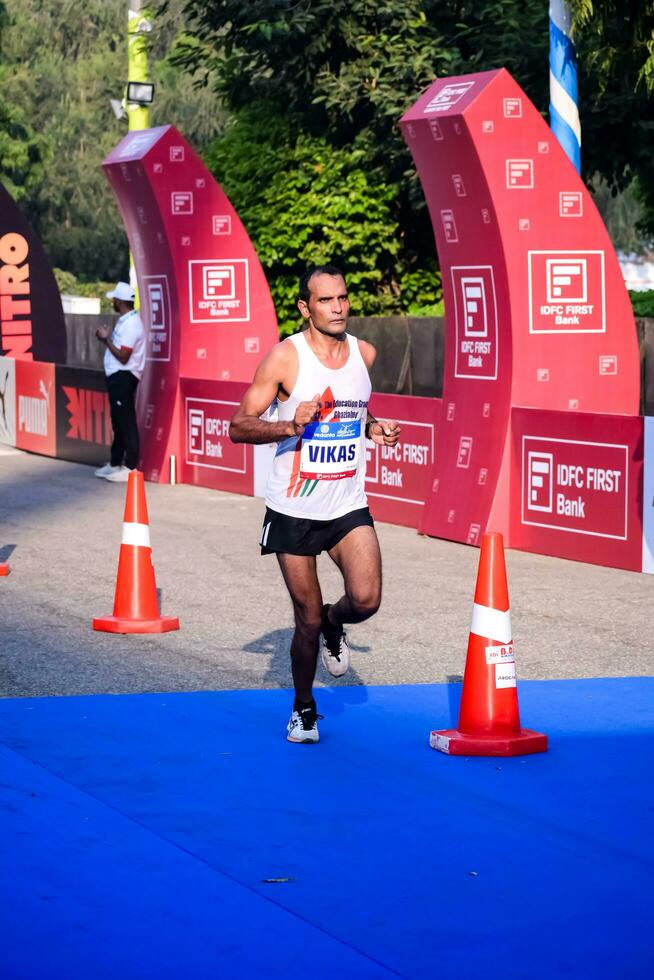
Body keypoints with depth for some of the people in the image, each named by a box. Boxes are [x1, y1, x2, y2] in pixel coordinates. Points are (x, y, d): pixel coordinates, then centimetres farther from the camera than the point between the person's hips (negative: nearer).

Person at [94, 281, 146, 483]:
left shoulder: (131, 324, -18)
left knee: (127, 423, -8)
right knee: (118, 421, 17)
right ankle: (115, 464, 26)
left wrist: (106, 339, -13)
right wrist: (106, 340, 7)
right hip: (117, 377, 11)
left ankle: (130, 468, -6)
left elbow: (123, 356, -22)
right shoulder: (124, 321, 14)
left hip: (124, 377, -11)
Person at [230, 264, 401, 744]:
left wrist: (372, 428, 3)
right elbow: (239, 427, -10)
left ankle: (333, 624, 19)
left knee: (366, 600, -17)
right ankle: (304, 708, 27)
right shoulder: (285, 357, -11)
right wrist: (291, 426, -27)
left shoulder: (364, 353, 4)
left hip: (349, 506, 3)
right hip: (294, 510, -3)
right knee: (308, 621, 3)